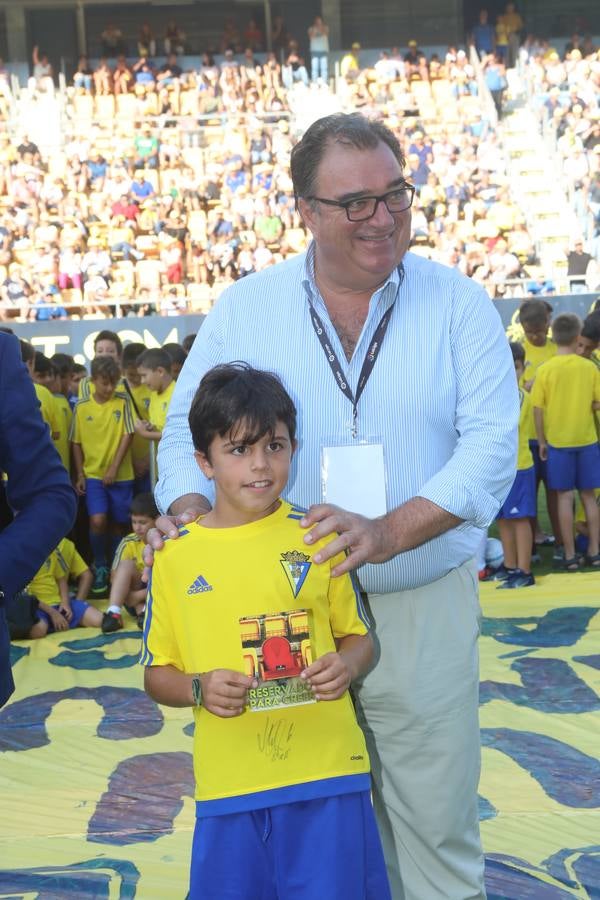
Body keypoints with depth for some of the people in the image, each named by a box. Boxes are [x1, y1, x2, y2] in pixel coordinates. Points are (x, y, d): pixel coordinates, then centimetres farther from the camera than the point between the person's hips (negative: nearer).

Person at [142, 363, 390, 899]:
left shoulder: (317, 538, 0)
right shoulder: (176, 557, -2)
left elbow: (358, 637, 10)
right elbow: (157, 674, 6)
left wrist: (347, 665, -10)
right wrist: (199, 689, -13)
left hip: (328, 774, 0)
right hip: (230, 786, 0)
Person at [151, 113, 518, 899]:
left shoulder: (458, 304, -1)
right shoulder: (242, 311, 2)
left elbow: (492, 441, -9)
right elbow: (187, 430, 8)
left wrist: (389, 532, -23)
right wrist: (188, 508, -14)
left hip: (424, 607, -1)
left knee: (438, 828, 9)